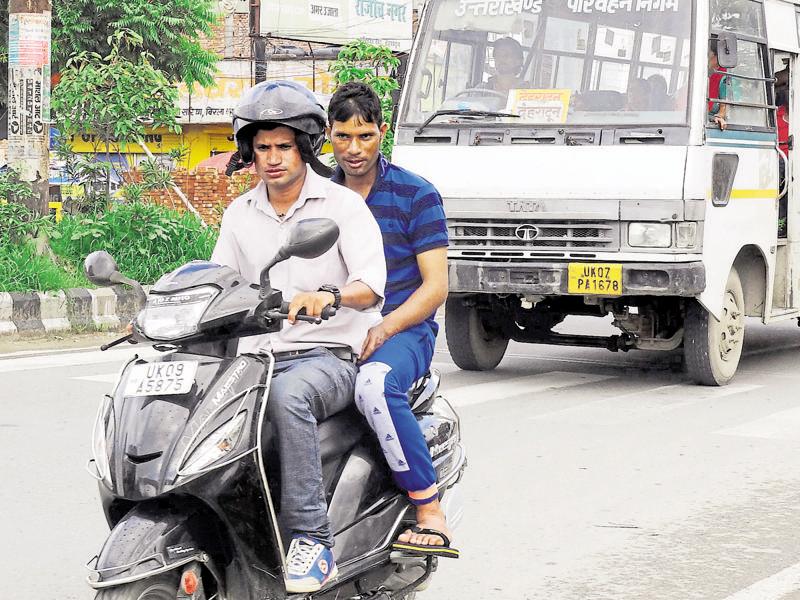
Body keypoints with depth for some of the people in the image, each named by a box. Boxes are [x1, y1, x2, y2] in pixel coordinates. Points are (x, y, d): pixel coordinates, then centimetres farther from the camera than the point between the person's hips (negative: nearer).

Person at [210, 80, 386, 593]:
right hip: (258, 356, 5)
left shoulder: (343, 204, 0)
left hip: (330, 357, -5)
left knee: (288, 394, -39)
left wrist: (330, 296, -35)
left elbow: (372, 285, -13)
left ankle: (312, 540, -36)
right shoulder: (240, 214, 16)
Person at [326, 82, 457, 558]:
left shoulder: (416, 195, -1)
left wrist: (380, 331, -19)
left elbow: (436, 287, -5)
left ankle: (431, 511, -31)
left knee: (374, 383, -39)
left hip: (403, 330, -5)